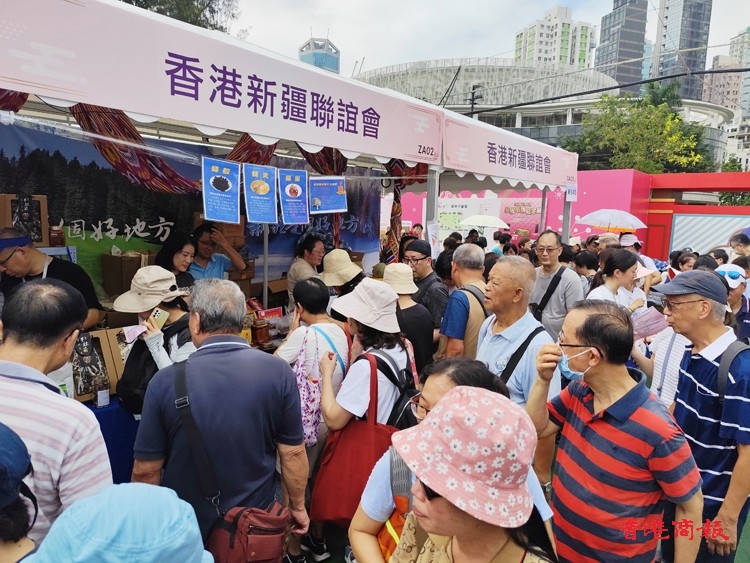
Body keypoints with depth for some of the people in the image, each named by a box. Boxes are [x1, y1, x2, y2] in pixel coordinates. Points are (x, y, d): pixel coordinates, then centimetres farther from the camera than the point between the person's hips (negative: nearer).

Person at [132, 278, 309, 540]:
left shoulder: (166, 381, -19)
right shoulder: (278, 371, -18)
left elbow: (145, 470, -11)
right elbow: (292, 452, -12)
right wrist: (298, 505, 5)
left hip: (188, 527, 0)